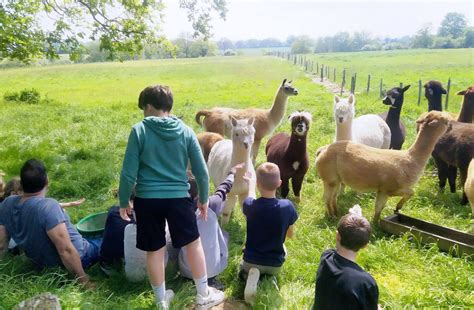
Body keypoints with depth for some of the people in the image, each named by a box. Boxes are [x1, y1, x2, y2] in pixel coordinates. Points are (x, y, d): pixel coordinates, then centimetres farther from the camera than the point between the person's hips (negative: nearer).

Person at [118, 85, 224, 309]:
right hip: (178, 197, 1)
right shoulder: (185, 131, 0)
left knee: (154, 251, 13)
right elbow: (201, 170, 2)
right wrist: (203, 198, 15)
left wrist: (124, 202, 6)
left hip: (147, 199, 0)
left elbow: (129, 172, -7)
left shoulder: (139, 130, -7)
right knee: (193, 243, 17)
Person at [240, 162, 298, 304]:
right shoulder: (287, 206, -20)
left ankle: (250, 275, -3)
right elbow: (290, 235, -3)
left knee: (243, 267, 36)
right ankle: (269, 278, 5)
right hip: (276, 265, 1)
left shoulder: (249, 205, -20)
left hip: (251, 261, 0)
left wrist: (250, 185, 27)